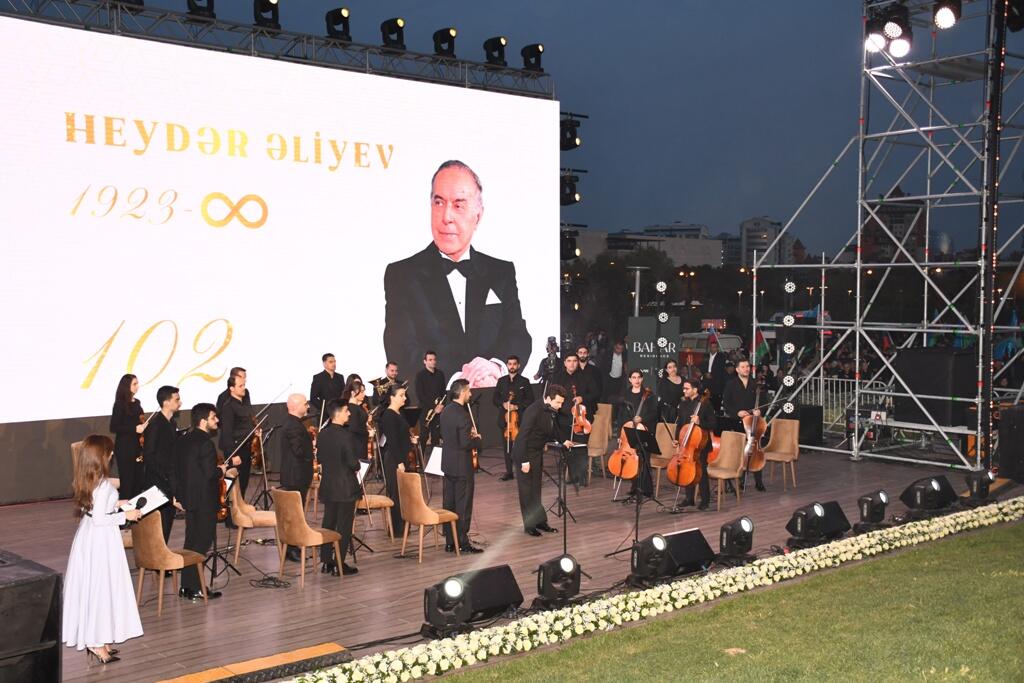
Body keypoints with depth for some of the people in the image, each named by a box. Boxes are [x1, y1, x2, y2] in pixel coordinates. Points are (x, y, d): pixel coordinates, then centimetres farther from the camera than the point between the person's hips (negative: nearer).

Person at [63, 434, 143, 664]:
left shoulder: (85, 481, 4)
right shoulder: (103, 484, -23)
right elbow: (99, 519, -24)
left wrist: (114, 504, 16)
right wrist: (125, 515, -13)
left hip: (87, 536, 9)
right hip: (102, 541, -9)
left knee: (89, 586, 15)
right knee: (102, 587, 1)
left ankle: (94, 639, 25)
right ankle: (98, 642, 10)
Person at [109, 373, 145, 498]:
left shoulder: (137, 403, 11)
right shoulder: (120, 404, -9)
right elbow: (113, 428, -13)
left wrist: (144, 427, 6)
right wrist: (134, 429, -20)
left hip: (137, 446, 7)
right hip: (124, 448, -6)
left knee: (138, 479, 7)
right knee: (127, 480, -4)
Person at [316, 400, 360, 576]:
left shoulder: (322, 434, 1)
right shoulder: (346, 435, -20)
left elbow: (319, 457, 10)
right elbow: (353, 462, -20)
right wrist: (357, 466, 1)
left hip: (328, 485, 7)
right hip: (345, 487, -7)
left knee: (328, 522, 15)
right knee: (344, 526, 2)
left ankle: (326, 562, 20)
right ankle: (339, 565, 5)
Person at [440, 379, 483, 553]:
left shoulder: (446, 410, 5)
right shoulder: (462, 415, -22)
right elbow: (466, 443, -25)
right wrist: (477, 439, -5)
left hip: (448, 463, 8)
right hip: (462, 465, -8)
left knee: (449, 503, 12)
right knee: (463, 505, 1)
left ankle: (449, 542, 19)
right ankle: (462, 542, 6)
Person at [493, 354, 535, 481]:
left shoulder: (524, 381, 3)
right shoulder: (501, 381, 13)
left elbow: (530, 400, 0)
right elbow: (495, 398, 14)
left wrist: (517, 406, -12)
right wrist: (503, 404, -7)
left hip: (520, 418, -3)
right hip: (505, 418, 3)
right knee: (507, 445, 7)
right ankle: (509, 471, 13)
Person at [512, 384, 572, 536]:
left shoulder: (552, 412, 0)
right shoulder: (533, 411, -24)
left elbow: (553, 429, 17)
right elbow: (523, 435, -24)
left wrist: (563, 440, 0)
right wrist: (524, 460, -24)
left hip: (537, 453, 8)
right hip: (525, 455, -8)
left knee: (536, 489, 16)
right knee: (527, 490, 2)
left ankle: (540, 521, 26)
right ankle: (529, 525, 11)